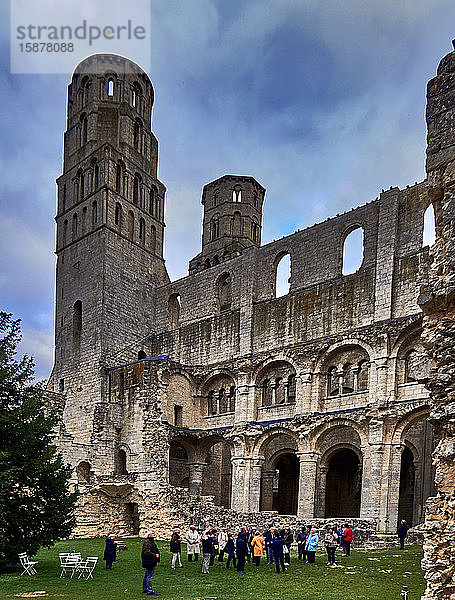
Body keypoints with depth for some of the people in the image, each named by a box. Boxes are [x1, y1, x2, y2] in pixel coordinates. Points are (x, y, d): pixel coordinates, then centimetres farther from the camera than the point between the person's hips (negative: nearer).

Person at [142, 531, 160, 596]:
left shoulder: (152, 542, 18)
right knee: (149, 576, -7)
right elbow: (146, 552, -28)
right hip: (149, 563, -11)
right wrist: (154, 555, -30)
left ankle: (145, 589, 27)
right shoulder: (147, 542, -17)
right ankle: (150, 591, -5)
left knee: (146, 576, 18)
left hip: (151, 563, 11)